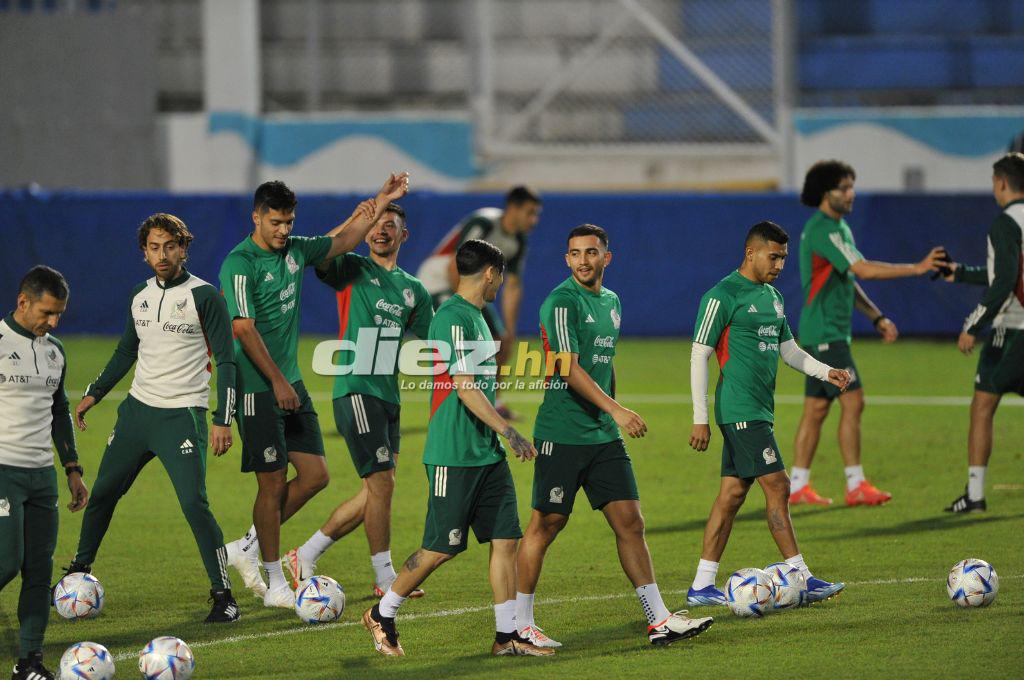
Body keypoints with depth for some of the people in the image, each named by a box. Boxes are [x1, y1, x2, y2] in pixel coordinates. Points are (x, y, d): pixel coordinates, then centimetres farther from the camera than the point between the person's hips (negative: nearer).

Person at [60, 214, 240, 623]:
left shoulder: (204, 297, -9)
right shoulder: (140, 296, 9)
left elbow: (225, 361, -9)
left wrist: (223, 420, -16)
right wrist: (94, 394, 22)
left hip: (182, 416, -6)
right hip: (137, 409, 6)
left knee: (194, 503, -16)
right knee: (102, 492, 12)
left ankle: (223, 596, -9)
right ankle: (80, 569, 33)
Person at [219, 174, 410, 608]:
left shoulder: (294, 250, 10)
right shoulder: (239, 264, -14)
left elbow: (342, 242, 24)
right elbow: (244, 329, -19)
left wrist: (381, 202, 17)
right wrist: (277, 381, -20)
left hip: (290, 383, 8)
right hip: (257, 388, -8)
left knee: (315, 474, 5)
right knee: (272, 483, -4)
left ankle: (248, 548, 18)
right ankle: (276, 584, 5)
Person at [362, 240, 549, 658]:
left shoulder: (474, 316, 15)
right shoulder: (454, 318, -16)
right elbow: (465, 390, -21)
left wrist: (500, 428, 29)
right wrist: (510, 432, -22)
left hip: (486, 452, 9)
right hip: (454, 456, -9)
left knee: (505, 539, 3)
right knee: (441, 548, -3)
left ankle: (506, 636, 6)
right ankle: (381, 616, 14)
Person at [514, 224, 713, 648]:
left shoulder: (611, 302, 15)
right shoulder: (562, 302, -11)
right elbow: (570, 370, -20)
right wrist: (616, 410, -27)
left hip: (603, 435, 7)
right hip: (562, 434, -7)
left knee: (630, 522, 4)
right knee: (547, 524, -2)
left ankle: (659, 620, 5)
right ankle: (519, 624, 7)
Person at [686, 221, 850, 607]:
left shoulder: (772, 297, 17)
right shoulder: (723, 297, -10)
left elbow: (787, 348, 25)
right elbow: (699, 356, -10)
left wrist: (826, 372, 8)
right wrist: (700, 418, -13)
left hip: (759, 410, 9)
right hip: (740, 410, -9)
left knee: (733, 492, 8)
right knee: (777, 487, -10)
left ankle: (702, 586, 12)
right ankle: (802, 579, -9)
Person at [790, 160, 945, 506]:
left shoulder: (839, 228, 17)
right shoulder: (822, 230, -17)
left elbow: (849, 282, 23)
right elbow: (862, 269, -26)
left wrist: (877, 317, 16)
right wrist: (915, 269, -25)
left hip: (831, 332, 10)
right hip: (824, 332, -10)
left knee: (816, 408, 10)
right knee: (853, 402, -12)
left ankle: (798, 486, 12)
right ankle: (856, 485, -11)